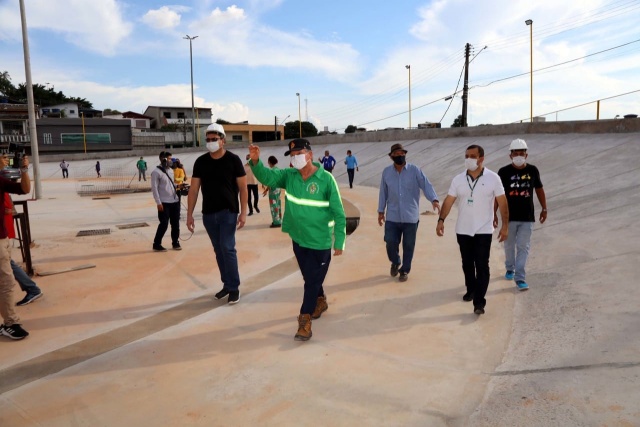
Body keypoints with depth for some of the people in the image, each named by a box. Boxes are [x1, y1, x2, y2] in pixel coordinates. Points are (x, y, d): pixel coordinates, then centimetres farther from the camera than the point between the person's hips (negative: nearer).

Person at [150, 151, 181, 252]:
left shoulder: (171, 170, 13)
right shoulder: (156, 172, -10)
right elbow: (154, 188, -13)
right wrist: (158, 203, -16)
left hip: (175, 201, 7)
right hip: (164, 203, -7)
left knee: (175, 223, 11)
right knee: (164, 224, -4)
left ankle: (175, 242, 24)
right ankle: (157, 244, 11)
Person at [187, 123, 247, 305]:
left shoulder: (233, 160, -6)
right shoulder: (200, 162, 3)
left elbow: (243, 187, -5)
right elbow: (193, 189, 4)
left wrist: (243, 212, -10)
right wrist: (189, 214, 0)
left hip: (228, 212, -4)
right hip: (208, 214, 4)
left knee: (227, 248, -7)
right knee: (218, 250, 11)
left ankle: (234, 287, 5)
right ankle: (227, 284, 23)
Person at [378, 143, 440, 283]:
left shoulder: (414, 170, -6)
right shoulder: (386, 172, 3)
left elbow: (426, 185, -15)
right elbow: (383, 192, 9)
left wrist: (434, 200, -32)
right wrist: (381, 211, 11)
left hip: (410, 217, -1)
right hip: (392, 216, 2)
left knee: (408, 245, 6)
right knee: (390, 242, 1)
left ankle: (405, 270, 26)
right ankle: (395, 262, 32)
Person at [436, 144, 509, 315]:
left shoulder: (493, 178, -6)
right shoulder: (458, 179, 0)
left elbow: (502, 202, -4)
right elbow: (449, 201, -3)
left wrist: (505, 225, -7)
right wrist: (441, 220, -16)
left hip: (483, 231, -3)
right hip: (463, 230, 3)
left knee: (482, 266, -6)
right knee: (467, 264, 15)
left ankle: (479, 302, -4)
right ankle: (471, 290, 37)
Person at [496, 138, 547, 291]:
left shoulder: (533, 170, 0)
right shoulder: (504, 172, -8)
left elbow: (539, 189, 12)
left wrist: (544, 209, 13)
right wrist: (494, 213, -5)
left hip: (527, 217, 1)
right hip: (509, 216, -1)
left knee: (523, 247, -2)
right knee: (509, 245, 14)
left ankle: (520, 278, 0)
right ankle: (510, 268, 37)